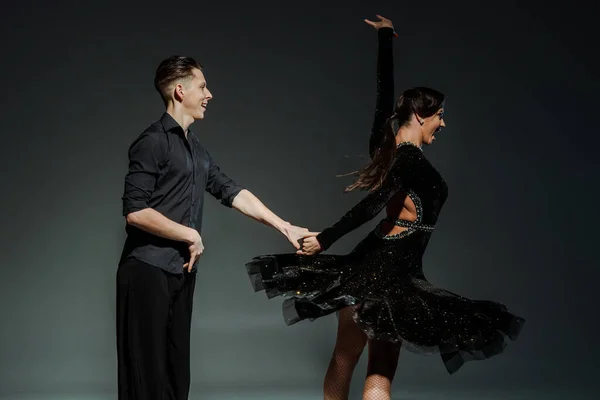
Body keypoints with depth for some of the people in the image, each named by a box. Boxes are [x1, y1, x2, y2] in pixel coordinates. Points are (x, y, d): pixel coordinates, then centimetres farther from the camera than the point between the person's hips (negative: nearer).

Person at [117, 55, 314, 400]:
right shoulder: (153, 142, -11)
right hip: (148, 270, -8)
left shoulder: (197, 149, 15)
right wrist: (191, 235, -10)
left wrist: (285, 227, 11)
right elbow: (136, 211, -18)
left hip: (182, 272, 8)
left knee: (176, 371, 10)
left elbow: (233, 193, 16)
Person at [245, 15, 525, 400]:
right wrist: (325, 240, -22)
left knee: (344, 359, 15)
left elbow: (385, 92, 17)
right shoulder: (413, 159, -17)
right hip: (391, 271, -9)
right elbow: (372, 205, -24)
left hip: (370, 264, 9)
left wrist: (386, 37, 26)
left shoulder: (387, 143, 6)